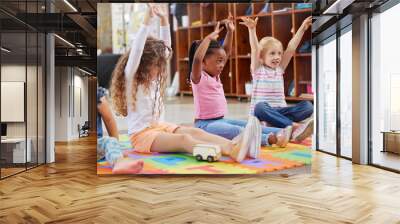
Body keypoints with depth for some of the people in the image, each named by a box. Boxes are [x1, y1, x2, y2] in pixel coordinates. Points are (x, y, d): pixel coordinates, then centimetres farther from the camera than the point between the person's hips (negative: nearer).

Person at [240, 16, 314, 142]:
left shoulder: (280, 69, 14)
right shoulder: (258, 69, 3)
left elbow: (291, 48, 7)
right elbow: (254, 49, -12)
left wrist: (302, 29, 1)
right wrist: (252, 29, -25)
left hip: (279, 111, 4)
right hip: (262, 112, -4)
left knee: (307, 106, -18)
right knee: (260, 107, -39)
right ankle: (294, 126, -45)